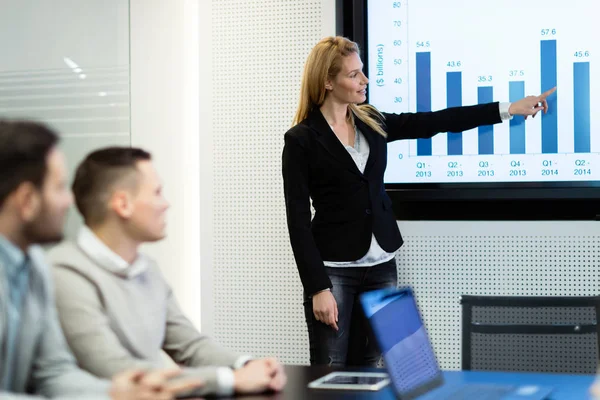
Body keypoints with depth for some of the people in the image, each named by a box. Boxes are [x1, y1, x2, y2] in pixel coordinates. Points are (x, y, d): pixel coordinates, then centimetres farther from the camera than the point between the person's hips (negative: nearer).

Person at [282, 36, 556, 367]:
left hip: (381, 265, 6)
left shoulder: (372, 123, 8)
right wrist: (317, 288, -16)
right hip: (333, 270, -5)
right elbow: (298, 221, -11)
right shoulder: (301, 140, -9)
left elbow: (434, 122, 7)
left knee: (368, 373, 9)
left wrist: (509, 109, 4)